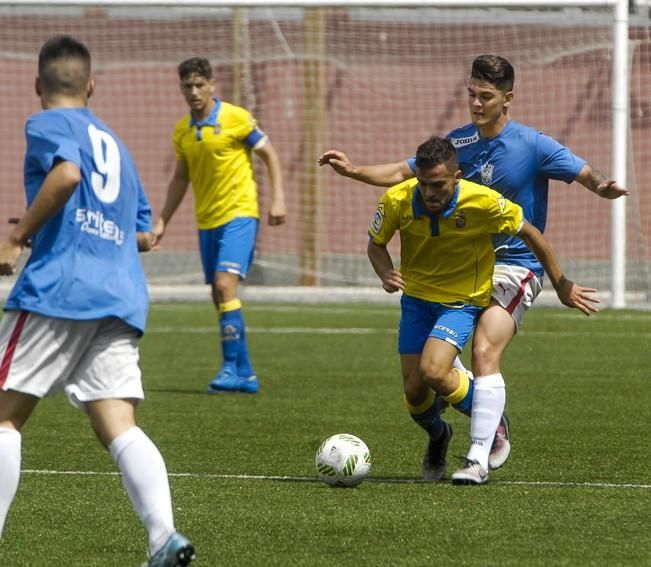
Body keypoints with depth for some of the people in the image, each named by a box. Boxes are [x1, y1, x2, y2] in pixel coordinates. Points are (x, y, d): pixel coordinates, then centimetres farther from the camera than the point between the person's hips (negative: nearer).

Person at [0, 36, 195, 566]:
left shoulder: (48, 125, 4)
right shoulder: (115, 144, 26)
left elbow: (66, 173, -19)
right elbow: (144, 234, 29)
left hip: (58, 289, -6)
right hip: (122, 300, 6)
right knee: (119, 427, -2)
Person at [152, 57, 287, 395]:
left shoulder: (236, 119, -7)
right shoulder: (182, 130, 9)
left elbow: (269, 155, -2)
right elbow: (180, 179, 18)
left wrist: (277, 198, -11)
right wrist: (162, 222, 15)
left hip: (239, 214, -6)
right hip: (206, 221, 6)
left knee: (225, 285, -20)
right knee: (221, 298, 6)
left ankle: (231, 367, -17)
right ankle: (244, 374, 14)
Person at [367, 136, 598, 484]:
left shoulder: (483, 202, -25)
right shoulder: (397, 200, -18)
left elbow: (528, 234, -8)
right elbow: (376, 244, 0)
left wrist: (561, 286, 0)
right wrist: (387, 275, -22)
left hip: (463, 301, -3)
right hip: (416, 297, 3)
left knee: (433, 371, -26)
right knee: (414, 391, 0)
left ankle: (478, 461, -3)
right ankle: (437, 436, 38)